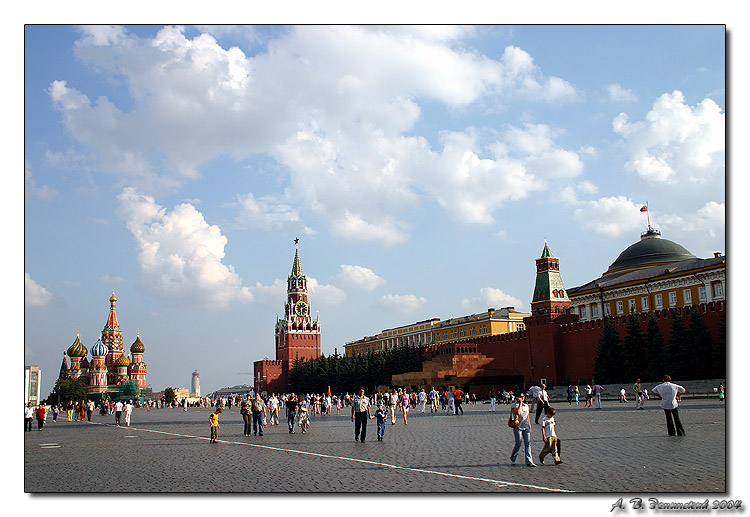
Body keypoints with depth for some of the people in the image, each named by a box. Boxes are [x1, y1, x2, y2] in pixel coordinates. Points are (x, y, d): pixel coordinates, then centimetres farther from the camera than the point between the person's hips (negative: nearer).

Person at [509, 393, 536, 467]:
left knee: (528, 443, -2)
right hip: (518, 426, -5)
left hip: (526, 426, 5)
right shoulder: (514, 405, -4)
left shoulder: (526, 406, 14)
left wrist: (530, 428, 15)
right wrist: (520, 403, -14)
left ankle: (529, 462, -2)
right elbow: (518, 412, -23)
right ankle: (512, 459, 21)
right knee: (518, 443, -3)